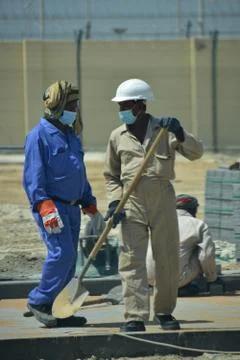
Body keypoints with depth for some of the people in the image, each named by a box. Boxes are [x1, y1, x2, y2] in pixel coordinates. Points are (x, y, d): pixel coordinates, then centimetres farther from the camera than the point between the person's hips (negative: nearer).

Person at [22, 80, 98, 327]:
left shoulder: (71, 136, 19)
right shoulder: (39, 135, -8)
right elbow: (33, 175, -14)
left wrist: (89, 204, 23)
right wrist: (44, 205, -24)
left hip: (72, 207, 9)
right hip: (51, 206, -9)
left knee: (68, 259, 5)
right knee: (62, 252, -19)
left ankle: (50, 308, 10)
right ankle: (39, 302, -8)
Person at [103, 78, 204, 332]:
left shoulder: (164, 129, 3)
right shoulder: (117, 136, 9)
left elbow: (195, 152, -4)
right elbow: (111, 175, 15)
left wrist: (180, 135, -21)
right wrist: (114, 201, 0)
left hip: (162, 197, -1)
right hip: (132, 200, 1)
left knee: (167, 257, 4)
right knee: (131, 259, -9)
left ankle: (164, 311, 20)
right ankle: (135, 316, -11)